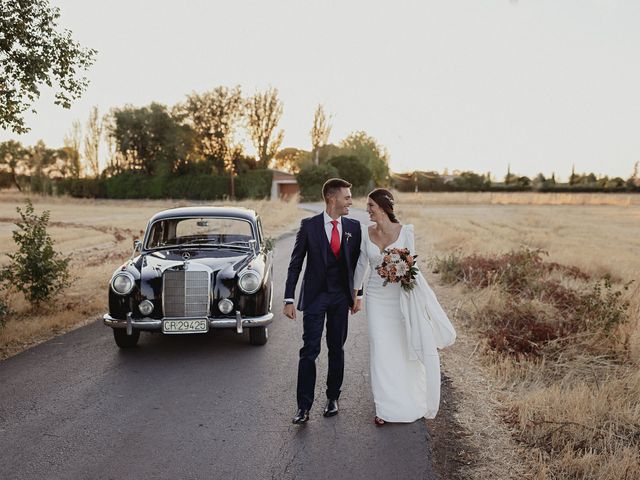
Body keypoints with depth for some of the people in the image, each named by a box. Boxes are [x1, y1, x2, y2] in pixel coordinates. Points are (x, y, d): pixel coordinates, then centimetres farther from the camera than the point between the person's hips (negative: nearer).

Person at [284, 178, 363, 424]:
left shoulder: (353, 226, 2)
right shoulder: (309, 225, -6)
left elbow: (356, 262, 9)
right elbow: (295, 263, -4)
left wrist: (356, 294, 6)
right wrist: (289, 299, -8)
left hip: (341, 297, 3)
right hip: (315, 296, -3)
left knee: (336, 349, 12)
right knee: (309, 350, -5)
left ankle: (333, 398, 26)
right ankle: (304, 407, 1)